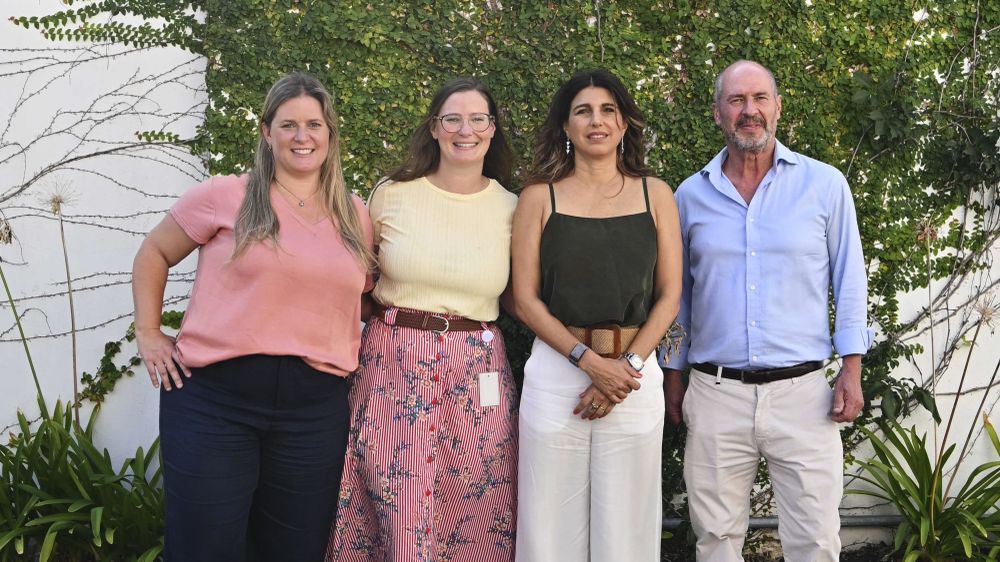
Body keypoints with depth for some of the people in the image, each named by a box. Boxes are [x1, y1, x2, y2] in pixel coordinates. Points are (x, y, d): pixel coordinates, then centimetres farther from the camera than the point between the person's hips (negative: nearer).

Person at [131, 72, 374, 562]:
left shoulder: (356, 216, 10)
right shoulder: (224, 196, -2)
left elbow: (362, 296, 22)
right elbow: (154, 254, 8)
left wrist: (345, 351, 8)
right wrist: (148, 334, 2)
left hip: (315, 407, 4)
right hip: (215, 396, -3)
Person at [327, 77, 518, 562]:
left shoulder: (511, 208, 3)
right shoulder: (391, 194, 1)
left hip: (477, 372, 1)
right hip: (393, 364, -1)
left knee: (474, 515, 6)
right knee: (399, 516, 2)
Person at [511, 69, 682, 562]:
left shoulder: (655, 195, 7)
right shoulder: (539, 198, 3)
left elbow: (669, 295, 4)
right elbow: (525, 298, -2)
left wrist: (628, 365, -9)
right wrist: (590, 361, -12)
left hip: (635, 372, 1)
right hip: (557, 372, -1)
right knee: (551, 522, 3)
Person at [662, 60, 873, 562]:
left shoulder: (825, 185, 1)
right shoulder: (690, 195, 6)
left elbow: (849, 281, 5)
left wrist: (851, 369, -1)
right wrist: (672, 374, 12)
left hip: (803, 392, -1)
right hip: (714, 393, 2)